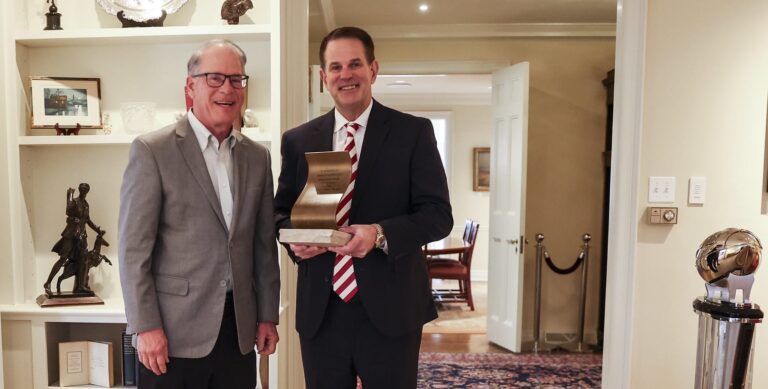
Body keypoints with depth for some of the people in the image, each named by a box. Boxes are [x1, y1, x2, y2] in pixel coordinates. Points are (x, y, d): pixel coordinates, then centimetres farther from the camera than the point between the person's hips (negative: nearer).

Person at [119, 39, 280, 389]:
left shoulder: (257, 156, 7)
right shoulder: (152, 150, -7)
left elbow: (264, 244, 9)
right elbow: (134, 248, -8)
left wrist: (267, 315, 9)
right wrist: (146, 327, -11)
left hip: (240, 330, 4)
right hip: (174, 331, -4)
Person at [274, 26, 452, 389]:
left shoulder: (414, 132, -2)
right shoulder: (298, 140, 7)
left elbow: (438, 214, -6)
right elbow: (281, 210, 14)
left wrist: (380, 233, -23)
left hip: (390, 308, -2)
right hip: (320, 310, 3)